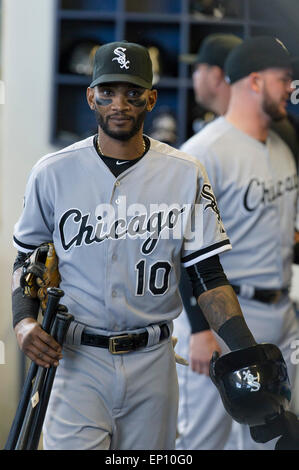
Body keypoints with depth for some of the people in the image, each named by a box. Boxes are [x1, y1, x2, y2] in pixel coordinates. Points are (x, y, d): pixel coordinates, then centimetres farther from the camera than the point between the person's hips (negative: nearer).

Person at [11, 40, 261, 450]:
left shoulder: (186, 174, 2)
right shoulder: (53, 172, 0)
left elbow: (208, 273, 1)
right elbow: (27, 258, 10)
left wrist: (248, 352, -12)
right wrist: (23, 321, -10)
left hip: (153, 362, 1)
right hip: (78, 359, -1)